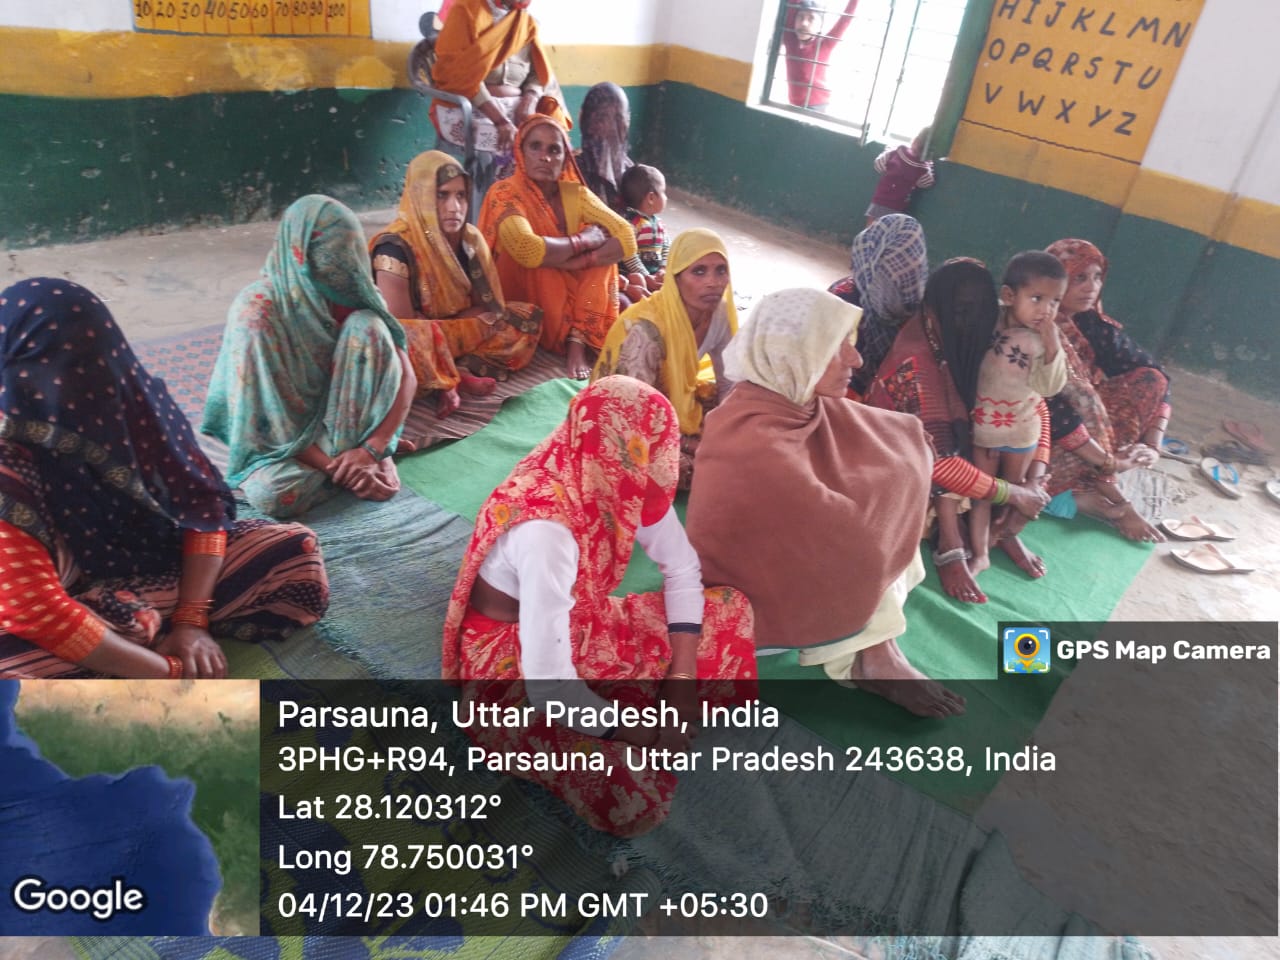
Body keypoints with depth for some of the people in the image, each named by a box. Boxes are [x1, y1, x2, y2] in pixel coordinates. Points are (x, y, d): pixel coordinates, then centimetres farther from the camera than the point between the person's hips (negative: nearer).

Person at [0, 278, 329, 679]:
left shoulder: (131, 396, -15)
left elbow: (202, 501, -7)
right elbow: (36, 611, -29)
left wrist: (191, 620, -16)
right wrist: (170, 672, -28)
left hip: (147, 561, 5)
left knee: (297, 553, -8)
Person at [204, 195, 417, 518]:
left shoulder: (353, 295, -11)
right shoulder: (257, 308, -22)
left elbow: (406, 375, -13)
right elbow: (266, 417, -20)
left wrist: (372, 447, -27)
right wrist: (335, 467, -26)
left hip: (338, 417, 3)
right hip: (279, 438, -2)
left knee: (368, 325, -21)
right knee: (271, 494, -35)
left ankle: (365, 449, -14)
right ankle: (347, 461, -7)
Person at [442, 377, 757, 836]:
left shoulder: (620, 481, -13)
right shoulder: (547, 531, -36)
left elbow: (683, 568, -1)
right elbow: (549, 689, -36)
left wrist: (682, 673, -11)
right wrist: (650, 736, -22)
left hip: (575, 628, 8)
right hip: (512, 670, -7)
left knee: (731, 610, 0)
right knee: (636, 801, -26)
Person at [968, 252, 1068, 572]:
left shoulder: (1047, 340, -15)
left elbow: (1050, 387, -21)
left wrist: (1051, 347, -32)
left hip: (1023, 426, 1)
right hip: (984, 423, 0)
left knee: (1014, 488, 20)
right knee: (981, 491, 6)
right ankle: (980, 554, 15)